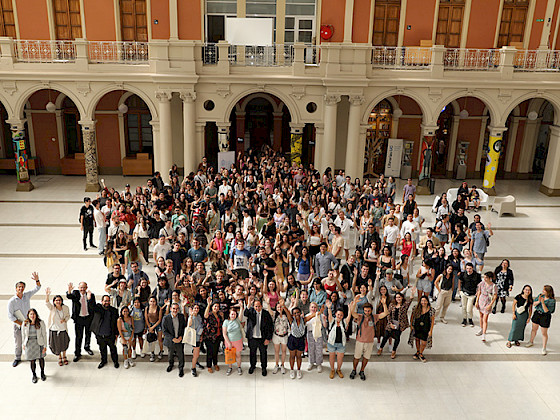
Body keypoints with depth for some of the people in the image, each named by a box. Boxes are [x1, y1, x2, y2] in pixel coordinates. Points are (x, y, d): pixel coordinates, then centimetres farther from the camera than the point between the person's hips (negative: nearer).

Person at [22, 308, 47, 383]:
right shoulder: (25, 324, -9)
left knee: (41, 358, 16)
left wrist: (45, 346, -8)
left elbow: (44, 334, -9)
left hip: (39, 343, 0)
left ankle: (42, 373, 38)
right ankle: (34, 375, 29)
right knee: (32, 360, 6)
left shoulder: (41, 323, -14)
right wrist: (23, 344, 12)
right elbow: (23, 335, 5)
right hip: (29, 344, 0)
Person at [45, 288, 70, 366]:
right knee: (57, 344, 12)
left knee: (64, 344, 16)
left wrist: (64, 319, -17)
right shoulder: (52, 308, -11)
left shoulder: (65, 308, -7)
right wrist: (47, 295, -49)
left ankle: (64, 357, 41)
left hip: (63, 329, 1)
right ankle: (59, 357, 37)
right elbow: (47, 302, -30)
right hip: (54, 329, -1)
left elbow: (68, 316, 6)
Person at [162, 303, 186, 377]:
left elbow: (184, 327, 4)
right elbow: (165, 331, -11)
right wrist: (173, 339, -18)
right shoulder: (166, 318, -14)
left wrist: (181, 336, -9)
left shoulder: (181, 316, -6)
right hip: (170, 341, -1)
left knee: (181, 355, 8)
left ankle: (181, 368, 31)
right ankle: (171, 364, 49)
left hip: (180, 340, 1)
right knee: (170, 354, 20)